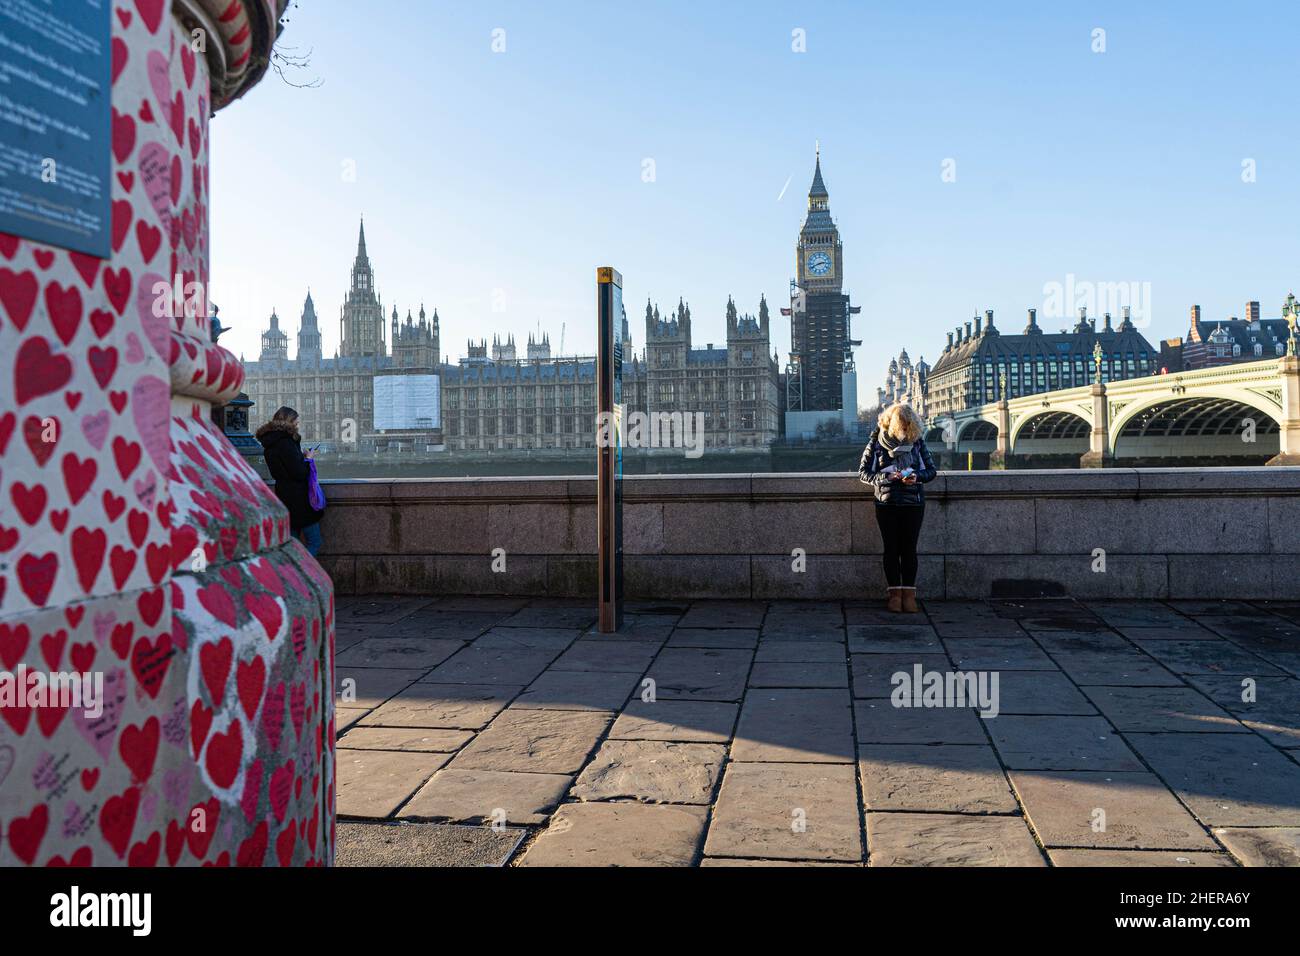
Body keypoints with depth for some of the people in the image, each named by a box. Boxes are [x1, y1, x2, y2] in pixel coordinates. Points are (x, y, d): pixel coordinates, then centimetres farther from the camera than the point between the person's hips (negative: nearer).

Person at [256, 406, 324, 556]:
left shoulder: (270, 443, 10)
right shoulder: (285, 443, -19)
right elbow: (299, 473, -20)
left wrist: (302, 458, 7)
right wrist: (308, 459, -2)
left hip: (284, 496, 9)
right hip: (298, 499, -9)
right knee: (314, 542, -2)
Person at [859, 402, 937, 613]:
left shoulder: (917, 441, 2)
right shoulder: (877, 442, -2)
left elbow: (931, 470, 7)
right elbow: (863, 472, 0)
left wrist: (917, 476, -14)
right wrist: (884, 477, -17)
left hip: (913, 503, 1)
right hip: (886, 503, 0)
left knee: (909, 548, 1)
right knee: (891, 548, 3)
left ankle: (909, 594, 7)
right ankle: (895, 594, 10)